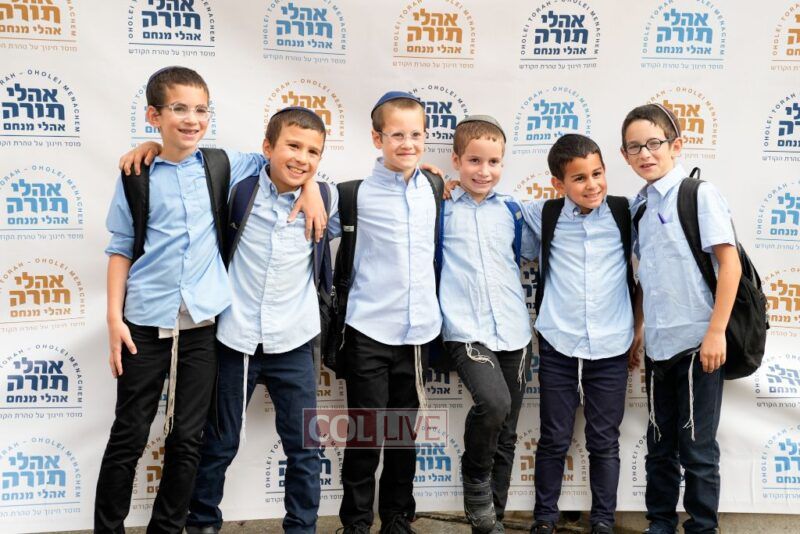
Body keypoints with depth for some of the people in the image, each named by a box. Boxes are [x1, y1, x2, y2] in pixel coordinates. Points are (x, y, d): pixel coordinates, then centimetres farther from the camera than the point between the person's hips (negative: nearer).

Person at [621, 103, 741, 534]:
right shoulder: (638, 207, 10)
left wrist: (716, 332, -16)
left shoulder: (700, 194, -7)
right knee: (660, 444, 15)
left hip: (697, 342, -6)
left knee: (697, 447, 3)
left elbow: (729, 264, -12)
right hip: (657, 345, 6)